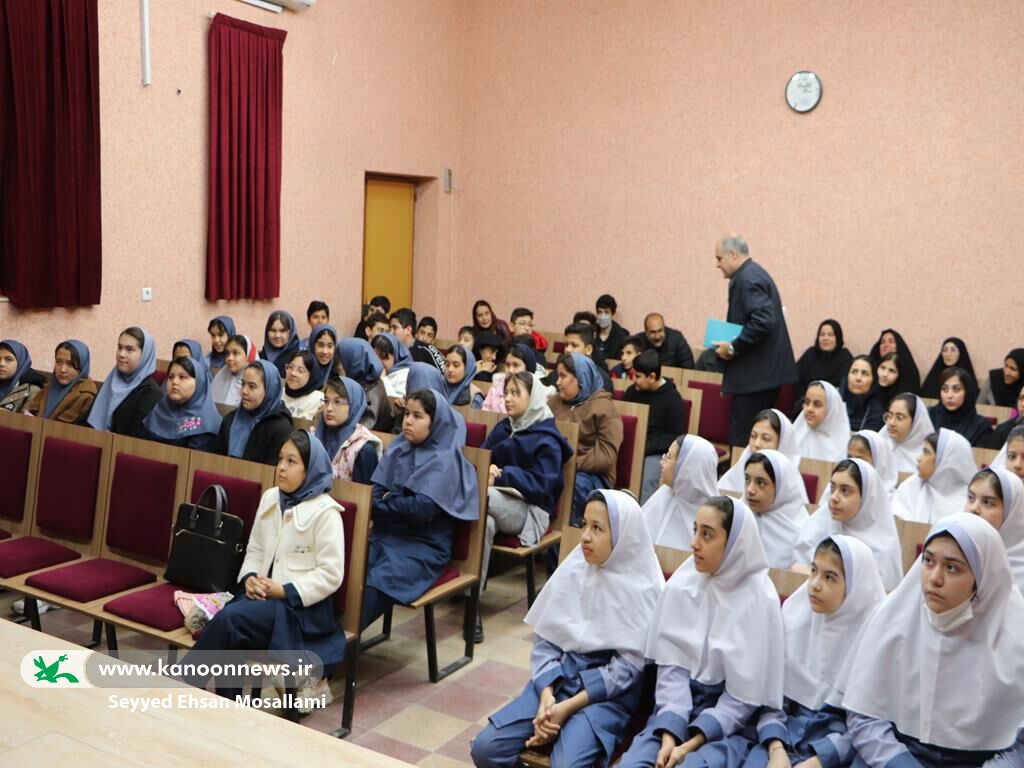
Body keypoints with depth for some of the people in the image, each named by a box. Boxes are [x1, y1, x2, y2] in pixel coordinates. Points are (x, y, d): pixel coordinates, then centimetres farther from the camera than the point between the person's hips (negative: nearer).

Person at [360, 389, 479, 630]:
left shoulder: (444, 459, -5)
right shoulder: (398, 449, 14)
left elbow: (423, 509, -17)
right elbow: (374, 493, 9)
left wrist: (387, 502, -3)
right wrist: (401, 505, -10)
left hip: (423, 545, -6)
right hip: (386, 534, 6)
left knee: (374, 583, -30)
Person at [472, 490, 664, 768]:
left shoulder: (643, 588, -9)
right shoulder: (571, 571, 3)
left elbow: (628, 667, -11)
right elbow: (544, 640, 5)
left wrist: (568, 707, -17)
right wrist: (547, 696, -12)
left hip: (608, 691, -4)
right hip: (558, 676, 5)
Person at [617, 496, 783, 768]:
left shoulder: (760, 600, -11)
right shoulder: (680, 585, -2)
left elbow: (744, 697, -9)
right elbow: (671, 666, -2)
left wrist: (691, 744, -16)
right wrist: (670, 735, -16)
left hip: (731, 717, -3)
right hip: (680, 704, 3)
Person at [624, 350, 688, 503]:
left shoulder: (672, 398, -3)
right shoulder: (632, 391, 12)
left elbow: (676, 436, -5)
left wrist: (646, 447, -16)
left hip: (655, 452, -4)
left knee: (646, 479, -34)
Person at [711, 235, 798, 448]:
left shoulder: (748, 278, -15)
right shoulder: (753, 273, 17)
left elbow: (763, 321, -25)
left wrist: (733, 348, -17)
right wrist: (733, 345, 11)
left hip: (757, 373, -11)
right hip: (766, 370, 11)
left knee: (742, 438, -8)